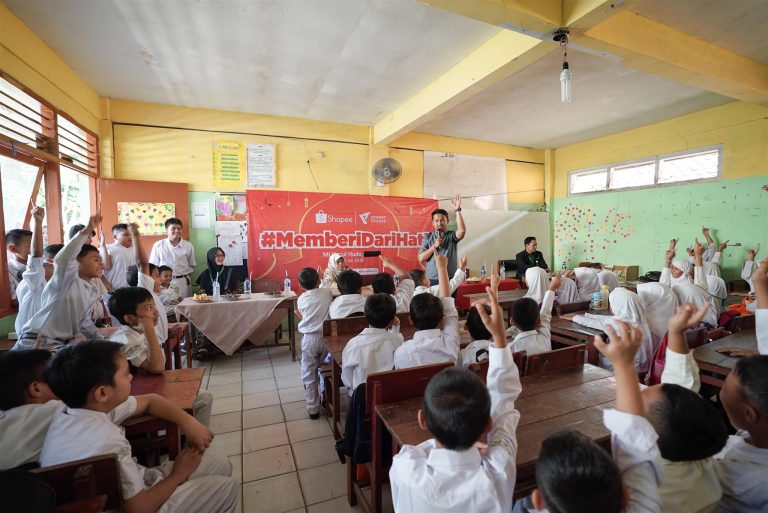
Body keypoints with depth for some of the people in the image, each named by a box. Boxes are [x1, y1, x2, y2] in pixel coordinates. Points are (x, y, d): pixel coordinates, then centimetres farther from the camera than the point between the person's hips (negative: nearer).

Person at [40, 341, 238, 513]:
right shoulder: (106, 442, -36)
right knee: (225, 487, -4)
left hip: (133, 488, 8)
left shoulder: (80, 408, -8)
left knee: (221, 464, 8)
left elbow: (148, 401, 5)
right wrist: (179, 474, -9)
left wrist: (188, 422, -9)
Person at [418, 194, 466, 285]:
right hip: (432, 280, 1)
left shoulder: (451, 236, 3)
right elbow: (421, 259, 1)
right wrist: (434, 246, -9)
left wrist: (457, 210, -20)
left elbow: (462, 230, -19)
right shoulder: (427, 237, 7)